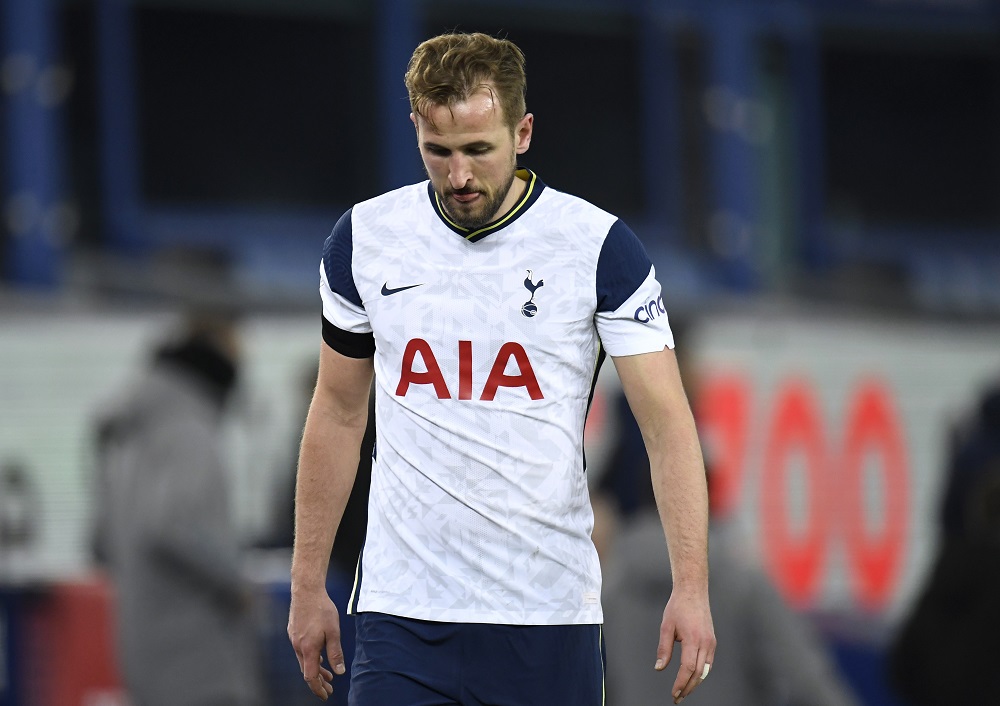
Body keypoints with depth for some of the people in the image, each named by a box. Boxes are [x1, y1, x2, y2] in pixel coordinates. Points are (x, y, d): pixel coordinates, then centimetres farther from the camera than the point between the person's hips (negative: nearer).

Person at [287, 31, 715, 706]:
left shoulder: (599, 246, -6)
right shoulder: (364, 239, 3)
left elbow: (668, 422, -7)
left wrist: (691, 587, -18)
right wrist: (308, 585, 12)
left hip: (549, 619, -1)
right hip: (402, 617, 1)